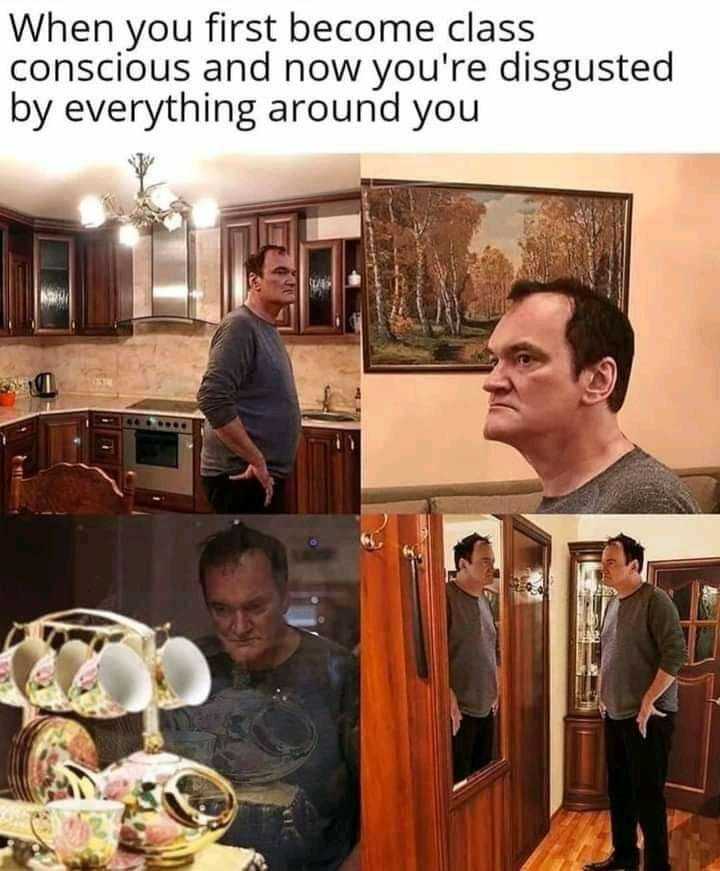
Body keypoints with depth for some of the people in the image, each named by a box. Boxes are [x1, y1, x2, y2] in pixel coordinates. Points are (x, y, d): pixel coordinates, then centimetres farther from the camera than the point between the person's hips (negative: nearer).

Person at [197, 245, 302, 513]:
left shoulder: (267, 329, 14)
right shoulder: (239, 325, -16)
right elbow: (213, 399, -27)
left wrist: (260, 462, 16)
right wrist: (256, 460, -22)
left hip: (266, 475, 10)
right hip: (239, 475, -10)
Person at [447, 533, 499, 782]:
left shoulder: (484, 599, 13)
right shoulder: (446, 596, -15)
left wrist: (494, 692, 18)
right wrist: (448, 697, -25)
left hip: (485, 708, 9)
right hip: (458, 710, -9)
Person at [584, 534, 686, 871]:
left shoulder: (655, 600, -14)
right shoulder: (612, 605, 11)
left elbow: (675, 654, -20)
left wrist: (648, 702, -20)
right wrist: (602, 696, 17)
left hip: (647, 718, -8)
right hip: (615, 715, 8)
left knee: (647, 794, -2)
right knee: (618, 790, 17)